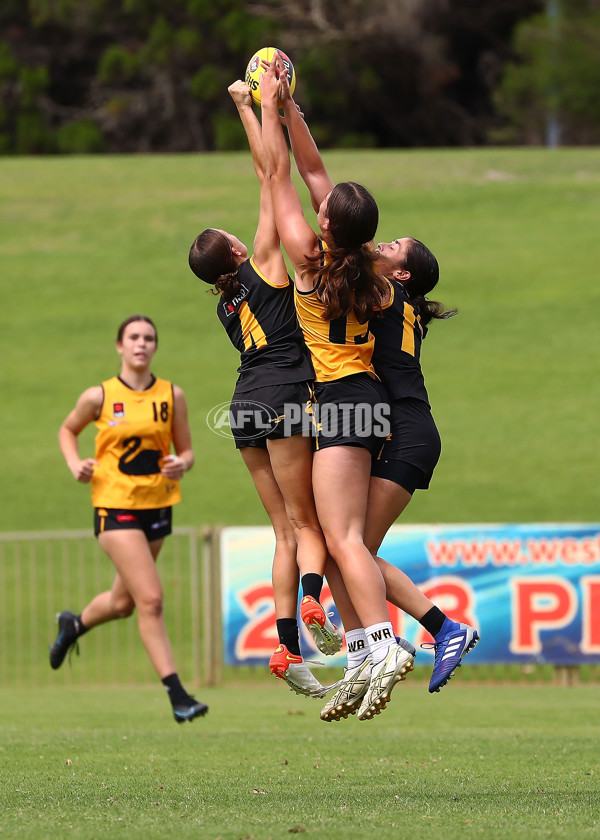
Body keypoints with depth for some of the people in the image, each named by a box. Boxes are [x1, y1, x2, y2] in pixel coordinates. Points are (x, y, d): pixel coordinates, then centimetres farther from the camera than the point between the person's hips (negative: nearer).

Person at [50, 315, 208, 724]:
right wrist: (75, 464, -5)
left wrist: (182, 464, -15)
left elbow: (186, 449, 9)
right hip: (115, 505, -4)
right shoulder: (100, 396, -3)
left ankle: (75, 624, 51)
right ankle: (177, 694, -14)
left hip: (158, 505, 4)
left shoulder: (173, 395, 2)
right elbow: (68, 430, 14)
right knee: (151, 599, -15)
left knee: (123, 602, 18)